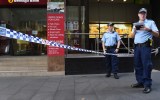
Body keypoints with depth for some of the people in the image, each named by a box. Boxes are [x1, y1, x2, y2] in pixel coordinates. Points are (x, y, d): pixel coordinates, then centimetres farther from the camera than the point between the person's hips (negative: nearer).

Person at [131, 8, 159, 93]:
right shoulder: (135, 24, 21)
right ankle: (140, 82, 13)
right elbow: (132, 36, 16)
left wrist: (149, 30, -16)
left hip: (145, 46, -5)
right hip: (137, 46, 5)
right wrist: (134, 29, -3)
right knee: (138, 65, 5)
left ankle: (147, 85, -10)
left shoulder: (150, 22, 7)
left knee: (146, 65, -11)